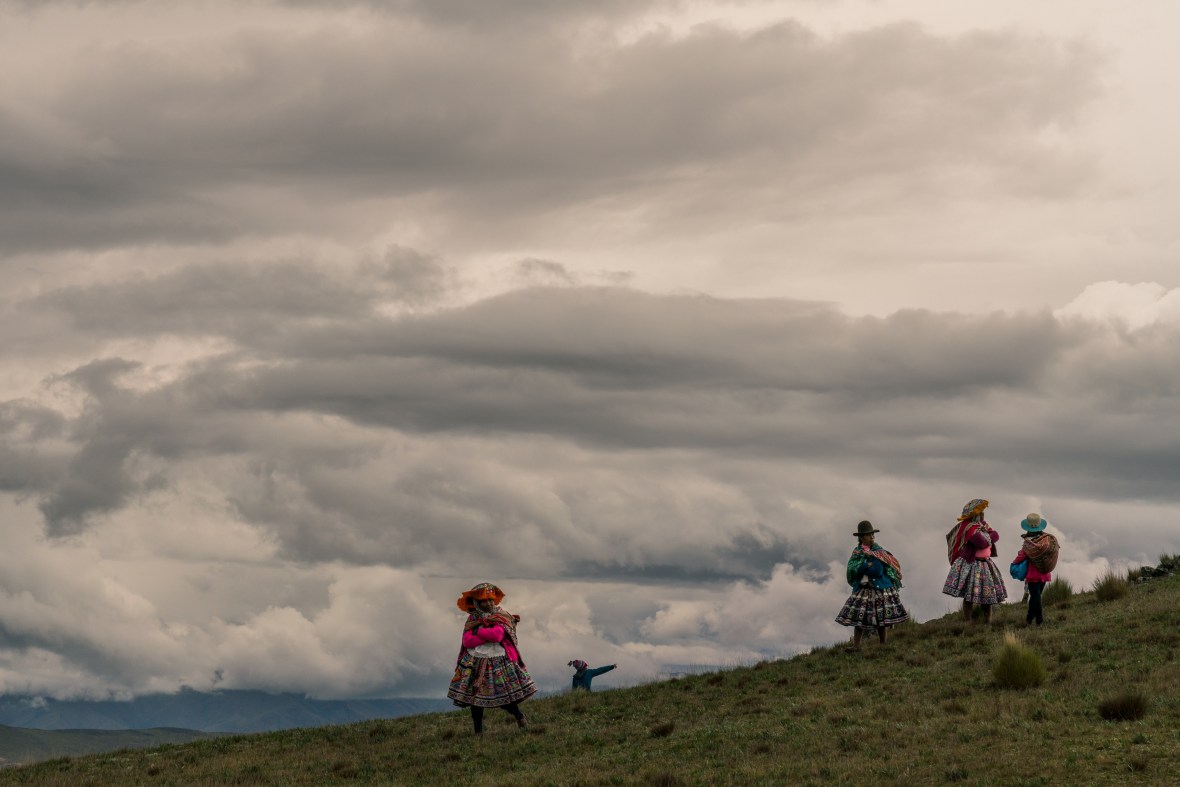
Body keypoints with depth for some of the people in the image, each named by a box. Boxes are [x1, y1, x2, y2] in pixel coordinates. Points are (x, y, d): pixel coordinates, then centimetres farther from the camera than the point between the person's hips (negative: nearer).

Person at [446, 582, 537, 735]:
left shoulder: (500, 617, 0)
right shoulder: (472, 619, 7)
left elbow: (497, 635, -19)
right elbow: (467, 641, -7)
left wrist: (477, 631, -10)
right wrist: (488, 635, -14)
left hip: (499, 663, -2)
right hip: (476, 664, 2)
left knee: (504, 696, -4)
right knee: (475, 697, 1)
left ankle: (519, 715, 23)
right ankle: (478, 732, 9)